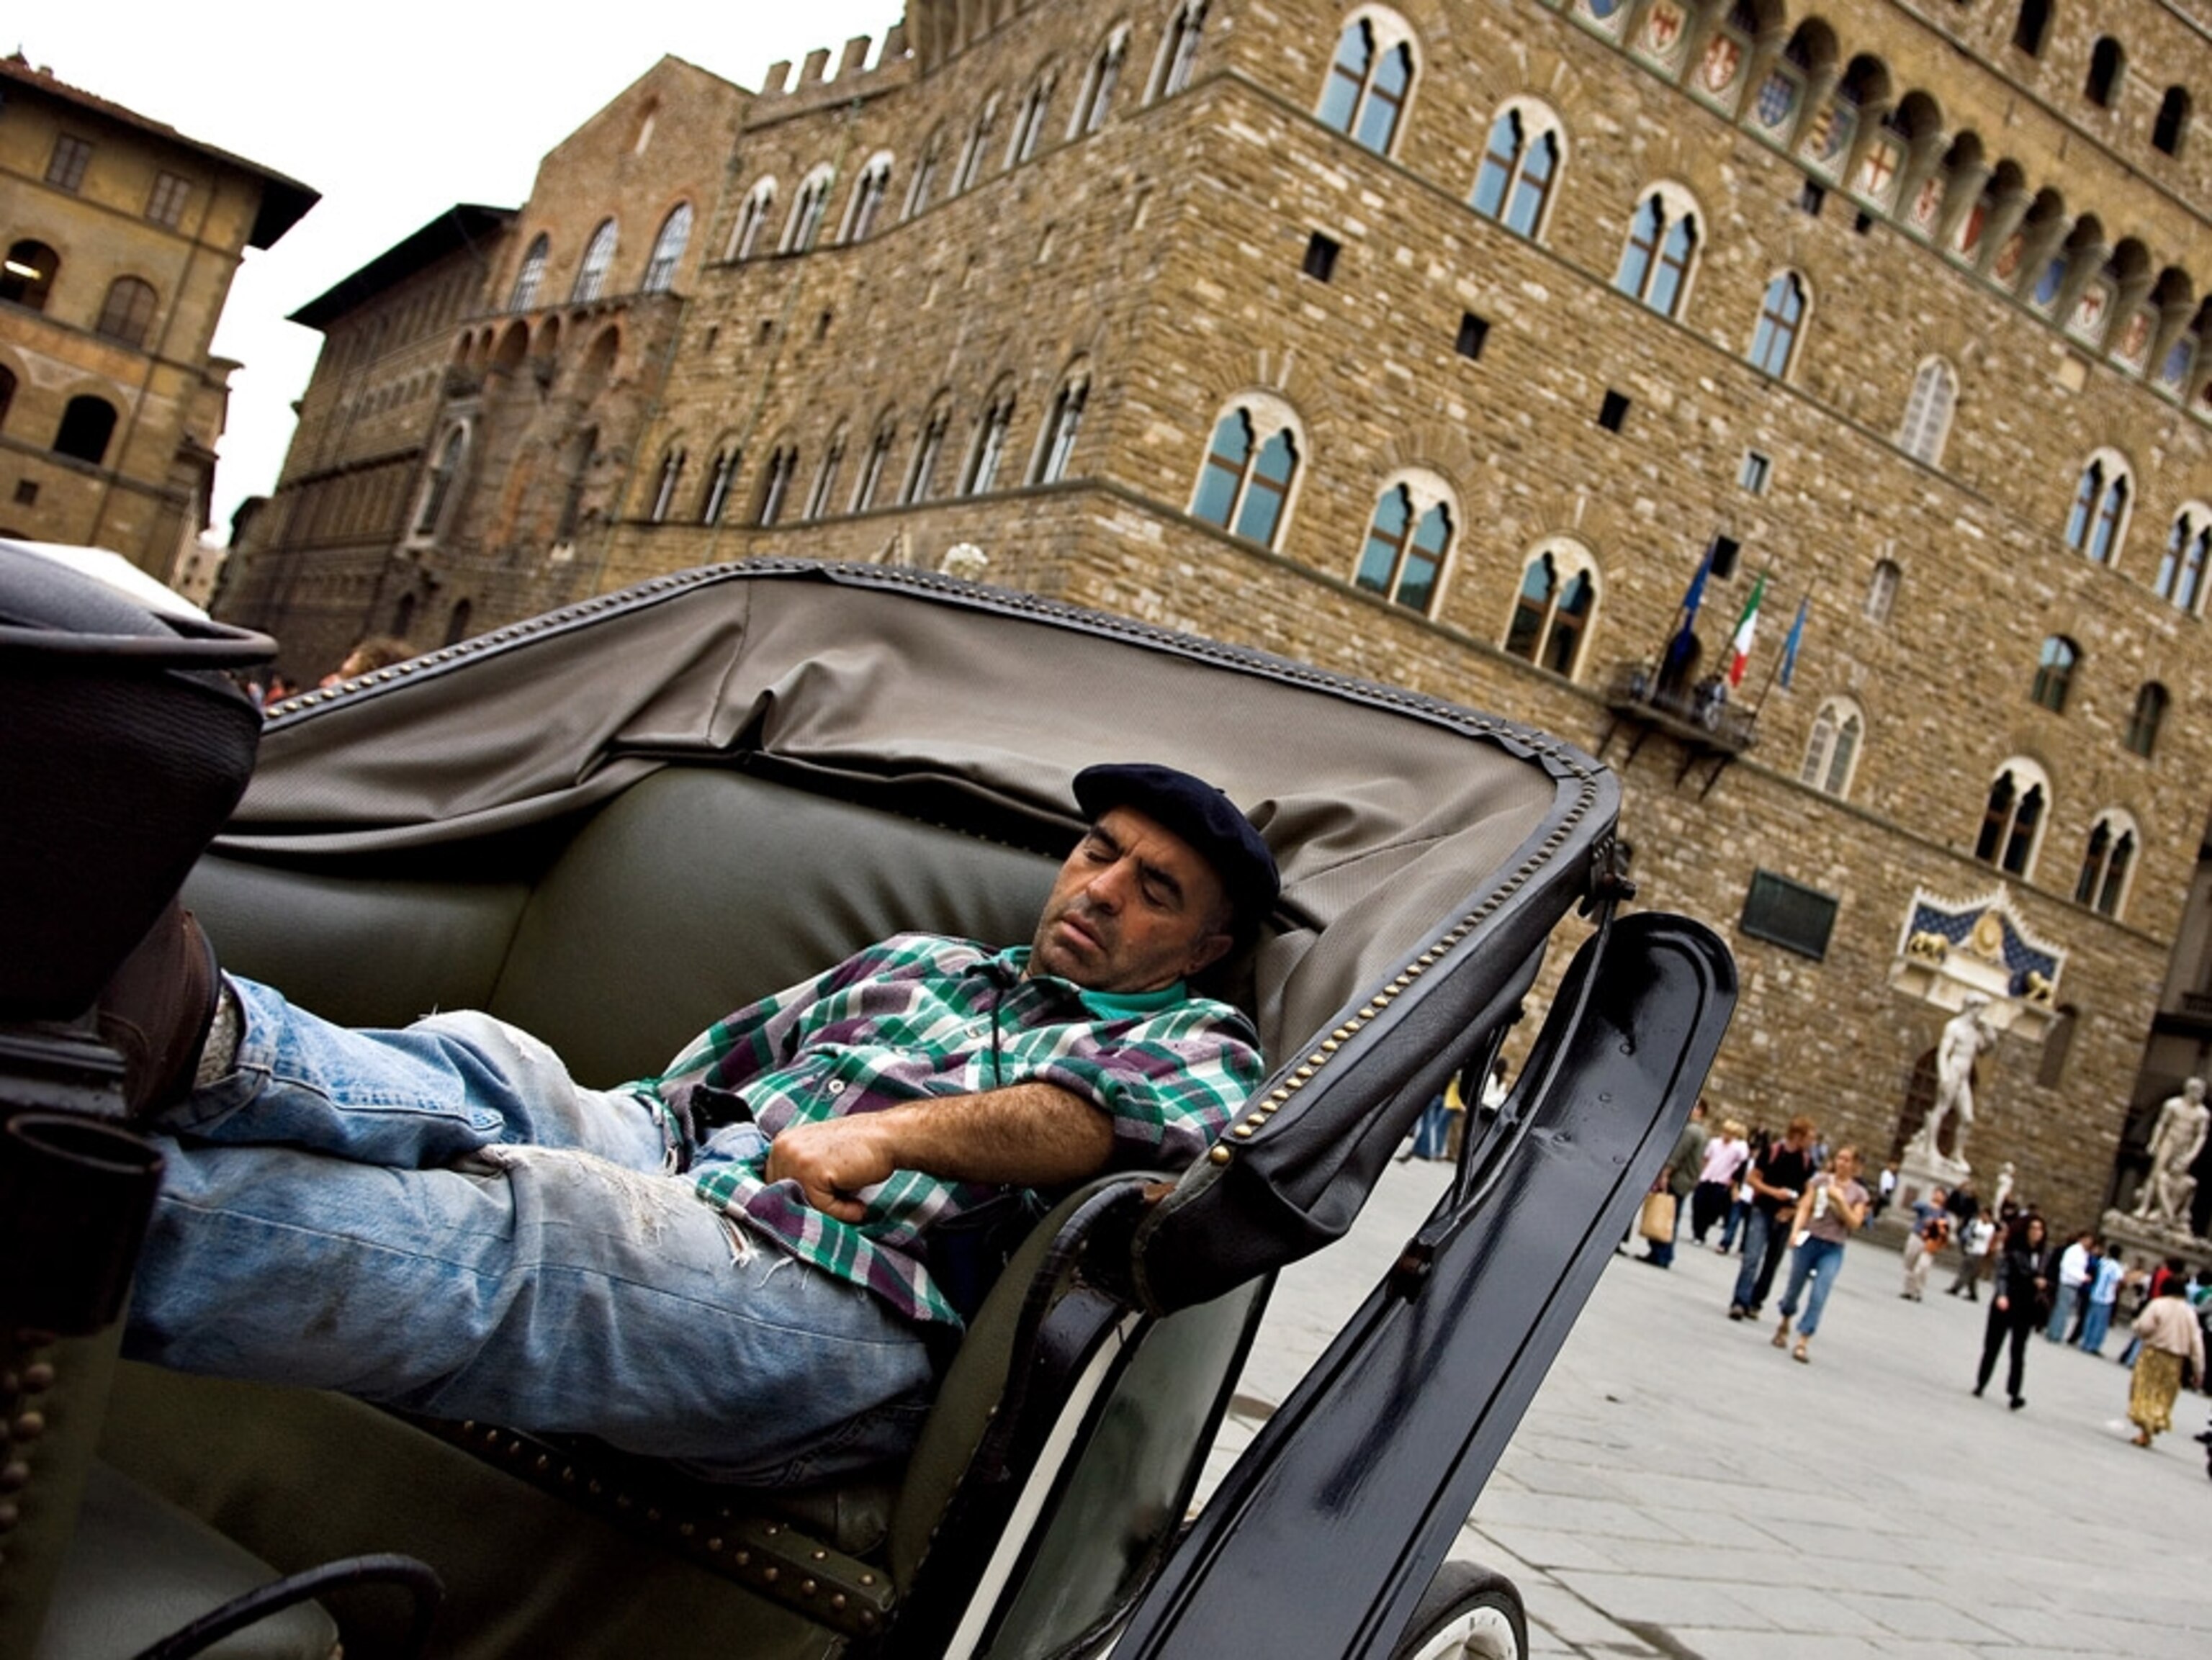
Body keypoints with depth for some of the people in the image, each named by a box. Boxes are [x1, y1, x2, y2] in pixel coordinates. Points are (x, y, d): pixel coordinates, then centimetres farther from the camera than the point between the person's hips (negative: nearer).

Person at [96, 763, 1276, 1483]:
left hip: (840, 1311, -6)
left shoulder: (1196, 1041, 13)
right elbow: (718, 1064, 28)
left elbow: (1101, 1116, -13)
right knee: (485, 1066, -22)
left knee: (505, 1234, -33)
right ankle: (210, 1046, -50)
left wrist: (892, 1132, -28)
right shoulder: (917, 961, 31)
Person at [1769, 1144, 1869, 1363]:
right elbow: (1804, 1208, -4)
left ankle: (1803, 1343, -9)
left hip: (1833, 1249, 0)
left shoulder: (1858, 1193, 5)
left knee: (1819, 1296, -11)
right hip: (1809, 1240, 0)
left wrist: (1840, 1200, -14)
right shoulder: (1820, 1181, 3)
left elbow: (1855, 1223, -3)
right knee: (1794, 1289, 11)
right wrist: (1795, 1230, -18)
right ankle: (1784, 1326, 38)